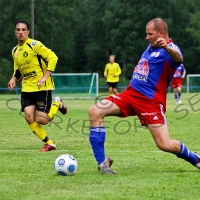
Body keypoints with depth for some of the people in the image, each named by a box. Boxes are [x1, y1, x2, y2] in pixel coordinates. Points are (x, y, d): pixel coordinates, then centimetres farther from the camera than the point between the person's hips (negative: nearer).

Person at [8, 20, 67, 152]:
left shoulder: (35, 45, -12)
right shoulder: (15, 50, 11)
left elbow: (53, 58, -16)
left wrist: (45, 77, -20)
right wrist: (14, 79, 3)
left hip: (42, 87, -7)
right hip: (27, 88, 7)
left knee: (42, 120, -12)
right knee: (29, 117, -8)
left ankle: (57, 104, 20)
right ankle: (49, 144, 6)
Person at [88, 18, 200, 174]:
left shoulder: (170, 49, -12)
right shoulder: (152, 46, 15)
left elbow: (178, 59, -38)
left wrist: (167, 47, -59)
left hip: (151, 101, -8)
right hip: (130, 94, 8)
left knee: (165, 145, -16)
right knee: (94, 112, -12)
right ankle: (102, 161, -10)